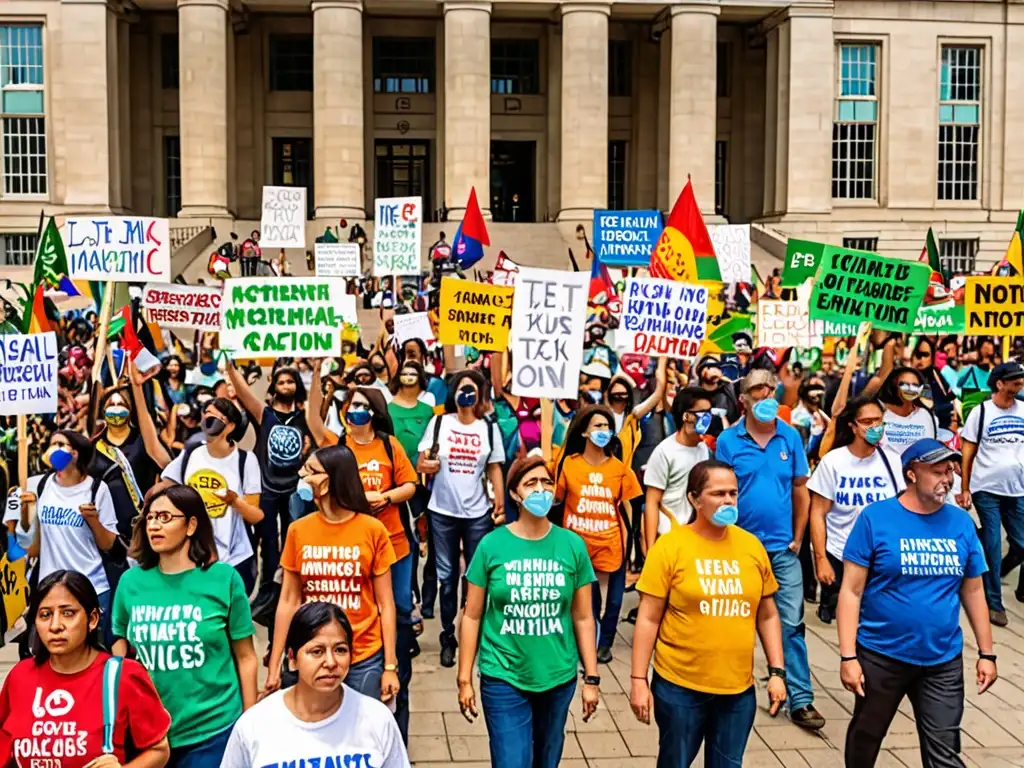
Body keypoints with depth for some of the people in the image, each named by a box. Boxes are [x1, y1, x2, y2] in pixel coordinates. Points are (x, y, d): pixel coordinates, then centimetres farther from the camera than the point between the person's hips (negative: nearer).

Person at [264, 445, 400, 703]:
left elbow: (385, 604, -2)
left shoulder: (373, 530, -7)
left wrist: (390, 666, -4)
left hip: (365, 660, -2)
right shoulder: (298, 530, -1)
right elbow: (288, 601, 4)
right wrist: (274, 666, 3)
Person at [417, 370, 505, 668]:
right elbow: (421, 463, 3)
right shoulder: (438, 423, 2)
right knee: (447, 576, 7)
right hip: (442, 512, 0)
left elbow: (494, 469, 6)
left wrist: (500, 506, 0)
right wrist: (425, 465, -20)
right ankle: (448, 637, 19)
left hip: (478, 513, 0)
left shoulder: (489, 428, 4)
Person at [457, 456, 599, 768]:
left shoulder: (572, 545, -3)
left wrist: (591, 678, 3)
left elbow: (583, 618, 3)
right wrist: (464, 679, -2)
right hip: (504, 679, -2)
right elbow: (472, 616, -3)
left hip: (558, 678, 2)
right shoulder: (492, 545, -8)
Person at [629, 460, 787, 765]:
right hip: (680, 686, -3)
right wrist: (638, 680, -9)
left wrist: (777, 671, 6)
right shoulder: (670, 547, -9)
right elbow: (648, 619, -8)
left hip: (739, 688, 3)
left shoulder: (752, 545, 2)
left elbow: (767, 615, 10)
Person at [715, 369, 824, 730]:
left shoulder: (791, 436, -1)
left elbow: (800, 489, 5)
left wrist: (798, 537, 3)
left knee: (791, 623, 0)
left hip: (782, 547, 1)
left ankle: (800, 700, 8)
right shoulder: (728, 440, -6)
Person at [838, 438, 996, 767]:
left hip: (944, 660, 3)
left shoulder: (961, 523, 0)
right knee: (865, 737, 17)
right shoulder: (875, 518, -12)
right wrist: (848, 656, -15)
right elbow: (851, 591, -11)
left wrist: (986, 653, 8)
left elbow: (973, 591, 9)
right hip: (881, 655, -2)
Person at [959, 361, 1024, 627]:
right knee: (992, 547, 3)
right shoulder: (980, 412, -4)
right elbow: (967, 454, -2)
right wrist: (965, 489, -4)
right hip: (986, 490, -3)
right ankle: (994, 603, 13)